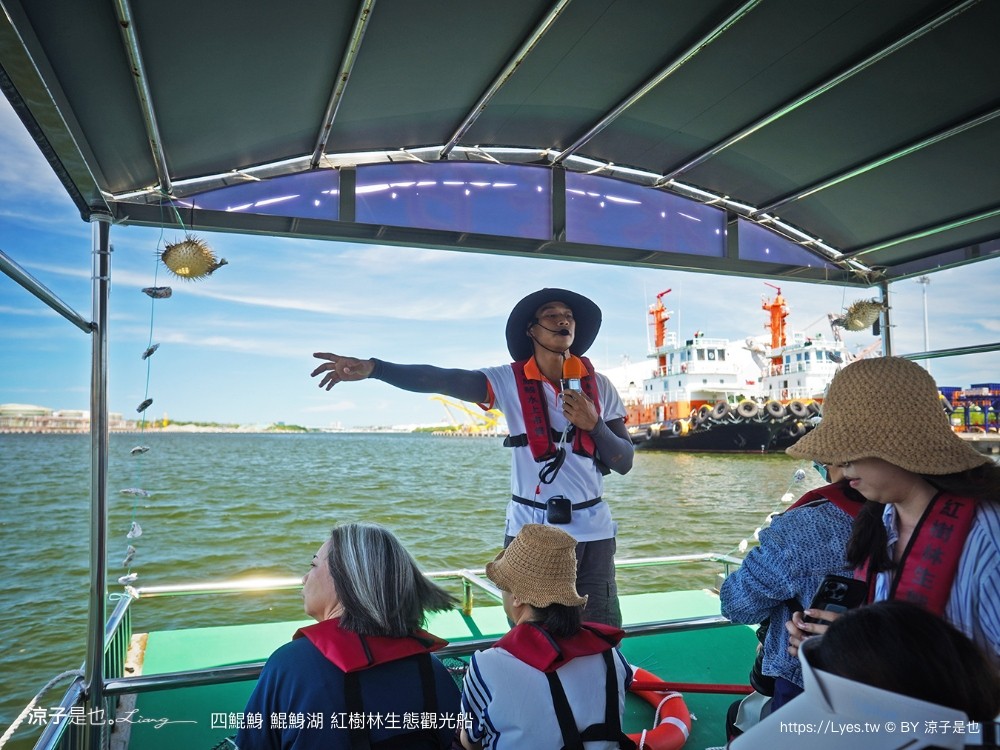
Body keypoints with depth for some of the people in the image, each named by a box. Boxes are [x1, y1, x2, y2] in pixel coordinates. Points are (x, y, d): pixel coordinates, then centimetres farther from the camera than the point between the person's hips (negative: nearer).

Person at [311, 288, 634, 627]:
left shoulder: (599, 386, 2)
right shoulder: (509, 381, -5)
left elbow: (624, 463, 4)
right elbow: (441, 379, -20)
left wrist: (594, 424, -14)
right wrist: (371, 367, -33)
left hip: (592, 531, 2)